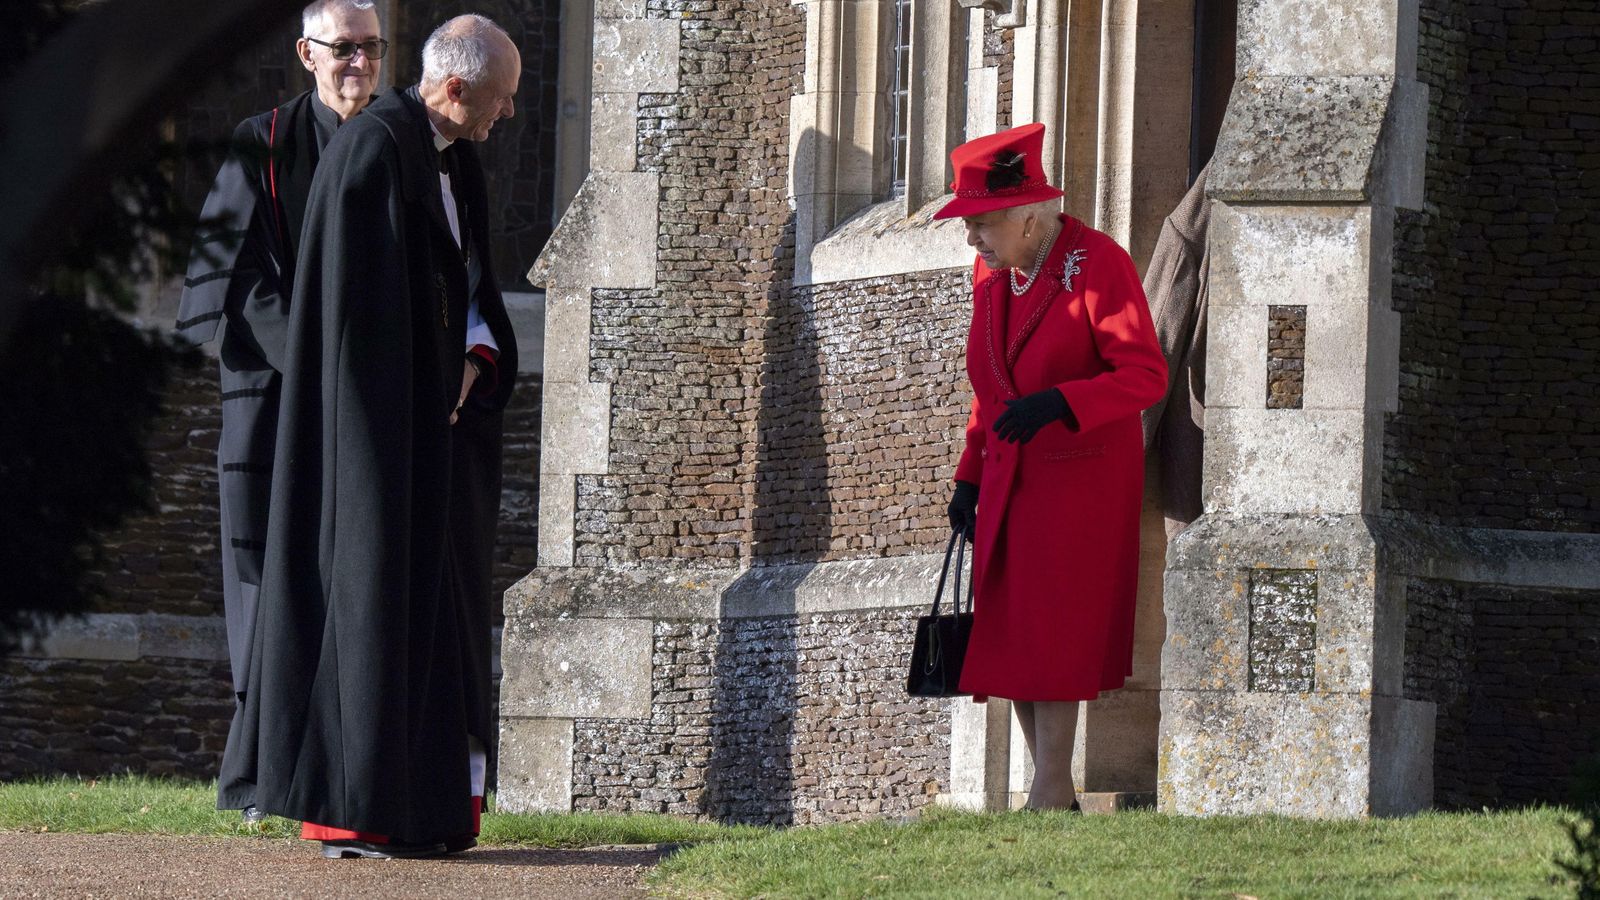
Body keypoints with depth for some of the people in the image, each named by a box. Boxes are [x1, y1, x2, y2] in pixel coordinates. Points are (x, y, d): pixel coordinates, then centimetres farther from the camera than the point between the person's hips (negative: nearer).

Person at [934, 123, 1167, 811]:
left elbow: (1145, 376, -19)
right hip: (1010, 482, 7)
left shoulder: (1100, 265, -15)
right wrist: (969, 478, 12)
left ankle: (1048, 795, -5)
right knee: (1007, 638, 5)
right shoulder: (992, 273, 6)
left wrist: (1055, 403, -31)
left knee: (1053, 640, -9)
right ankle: (1058, 795, 12)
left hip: (1082, 482, -7)